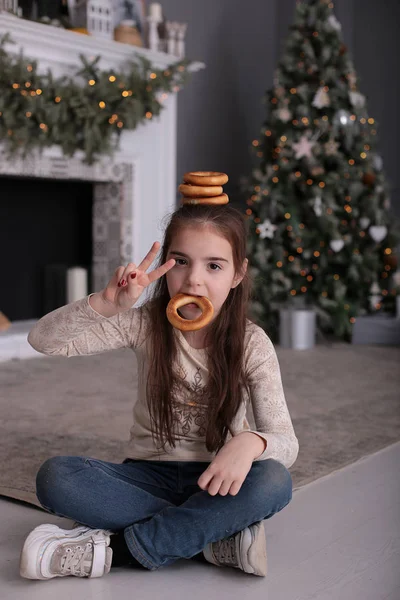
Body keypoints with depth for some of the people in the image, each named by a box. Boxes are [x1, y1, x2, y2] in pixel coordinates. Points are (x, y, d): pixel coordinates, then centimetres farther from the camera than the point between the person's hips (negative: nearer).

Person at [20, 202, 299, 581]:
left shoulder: (251, 343, -9)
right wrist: (105, 304, -33)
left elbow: (286, 442, -15)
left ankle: (112, 549, -26)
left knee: (274, 481, -34)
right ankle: (215, 540, -24)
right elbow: (43, 341, -15)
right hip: (149, 475, 1)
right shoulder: (144, 325, -7)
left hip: (214, 480, 0)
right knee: (55, 476, -26)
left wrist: (251, 442, -39)